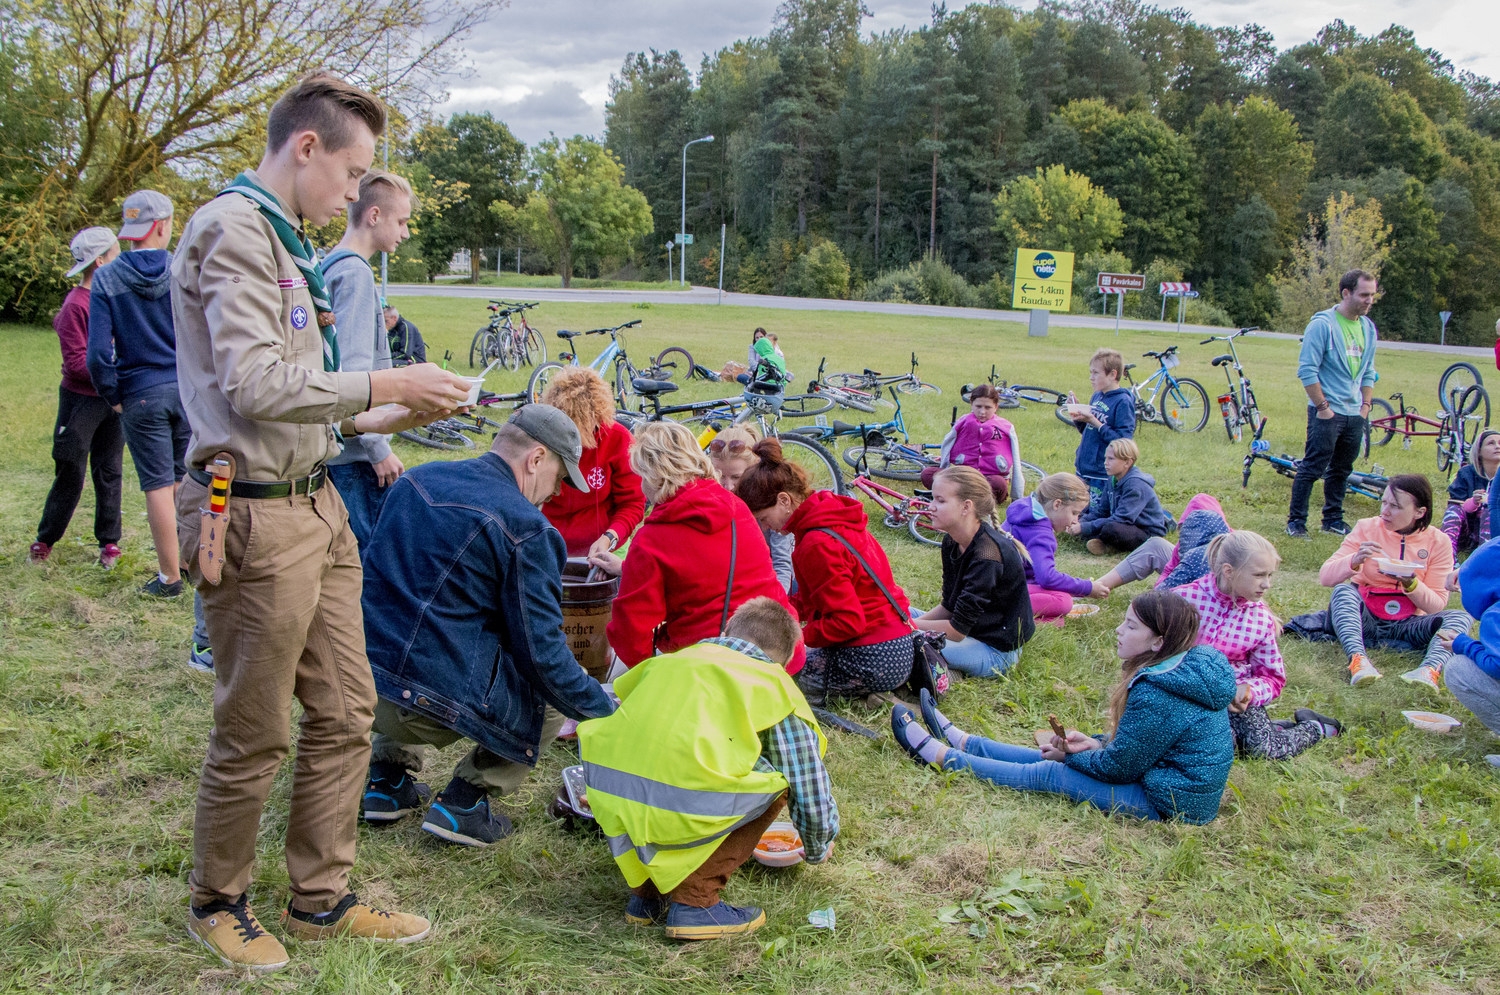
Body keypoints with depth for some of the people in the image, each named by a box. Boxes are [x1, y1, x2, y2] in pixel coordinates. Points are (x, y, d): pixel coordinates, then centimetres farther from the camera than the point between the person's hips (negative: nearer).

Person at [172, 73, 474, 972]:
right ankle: (218, 903, 28)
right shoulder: (233, 231, -13)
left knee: (344, 712, 14)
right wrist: (382, 386, -13)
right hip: (257, 518, -9)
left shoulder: (282, 241, 17)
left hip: (315, 506, 10)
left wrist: (379, 420, 9)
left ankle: (321, 898, 28)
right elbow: (256, 386, -21)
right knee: (255, 735, 6)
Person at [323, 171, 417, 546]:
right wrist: (378, 447, -18)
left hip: (336, 446, 10)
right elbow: (352, 370, -21)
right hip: (357, 451, -10)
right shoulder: (355, 274, -14)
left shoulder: (331, 268, 15)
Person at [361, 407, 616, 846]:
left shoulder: (418, 479, 9)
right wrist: (606, 711, 3)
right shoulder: (527, 529, -12)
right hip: (437, 704, -7)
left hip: (361, 679, 7)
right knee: (558, 692, 13)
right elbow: (543, 653, -11)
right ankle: (463, 801, 8)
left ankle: (387, 778, 28)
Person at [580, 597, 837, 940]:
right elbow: (811, 793, 18)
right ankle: (695, 901, 11)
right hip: (679, 809, -6)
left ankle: (646, 892, 27)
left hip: (602, 791, 6)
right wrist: (818, 850, 38)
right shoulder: (775, 685, 16)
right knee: (776, 780, 18)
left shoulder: (670, 660, 28)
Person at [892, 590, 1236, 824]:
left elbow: (1117, 766, -18)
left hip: (1167, 803, -9)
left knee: (1048, 773, -2)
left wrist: (1069, 755, -2)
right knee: (1057, 757, 14)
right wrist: (1096, 743, 3)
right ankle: (958, 741, 27)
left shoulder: (1155, 696, -28)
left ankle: (939, 755, 10)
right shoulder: (1194, 663, 1)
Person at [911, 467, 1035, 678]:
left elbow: (957, 631, -23)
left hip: (996, 652, -10)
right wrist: (911, 621, -9)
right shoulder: (951, 542, 1)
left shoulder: (986, 556, -27)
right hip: (971, 630, 10)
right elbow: (948, 606, 7)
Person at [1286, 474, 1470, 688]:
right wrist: (1354, 561, -27)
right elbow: (1325, 576, -9)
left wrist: (1411, 584, -22)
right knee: (1343, 590, -29)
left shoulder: (1438, 542, -1)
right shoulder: (1367, 528, -2)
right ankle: (1358, 658, -50)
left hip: (1405, 626, 1)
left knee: (1459, 616, -22)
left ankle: (1431, 668, -47)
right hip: (1364, 619, -1)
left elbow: (1437, 605, -3)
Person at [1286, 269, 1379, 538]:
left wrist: (1365, 406, 9)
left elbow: (1368, 372, 17)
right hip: (1327, 413, -6)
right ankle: (1296, 521, 4)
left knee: (1341, 471, 13)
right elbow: (1307, 370, -14)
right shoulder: (1323, 324, -11)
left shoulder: (1368, 327, 9)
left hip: (1355, 415, 6)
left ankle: (1333, 519, 24)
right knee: (1312, 468, -4)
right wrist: (1323, 407, -14)